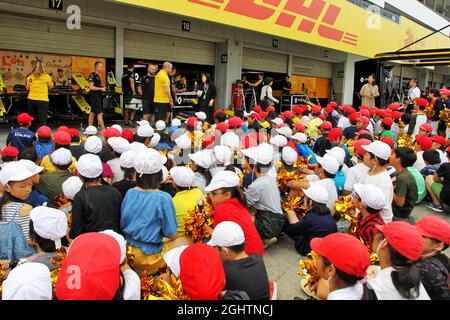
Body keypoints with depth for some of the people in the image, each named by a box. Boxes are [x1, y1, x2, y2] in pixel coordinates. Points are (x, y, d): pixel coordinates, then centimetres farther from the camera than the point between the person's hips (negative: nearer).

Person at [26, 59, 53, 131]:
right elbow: (51, 87, 4)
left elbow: (28, 88, 10)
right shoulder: (46, 77, -8)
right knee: (42, 121, -4)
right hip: (43, 101, -3)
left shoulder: (30, 77, 0)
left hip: (31, 100, 4)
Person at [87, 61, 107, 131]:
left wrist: (102, 87, 9)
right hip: (94, 96, -10)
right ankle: (103, 129, -10)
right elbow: (91, 87, -19)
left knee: (92, 113, 11)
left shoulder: (97, 75, 17)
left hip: (98, 96, 10)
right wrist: (101, 88, -15)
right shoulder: (92, 75, -13)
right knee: (100, 113, -10)